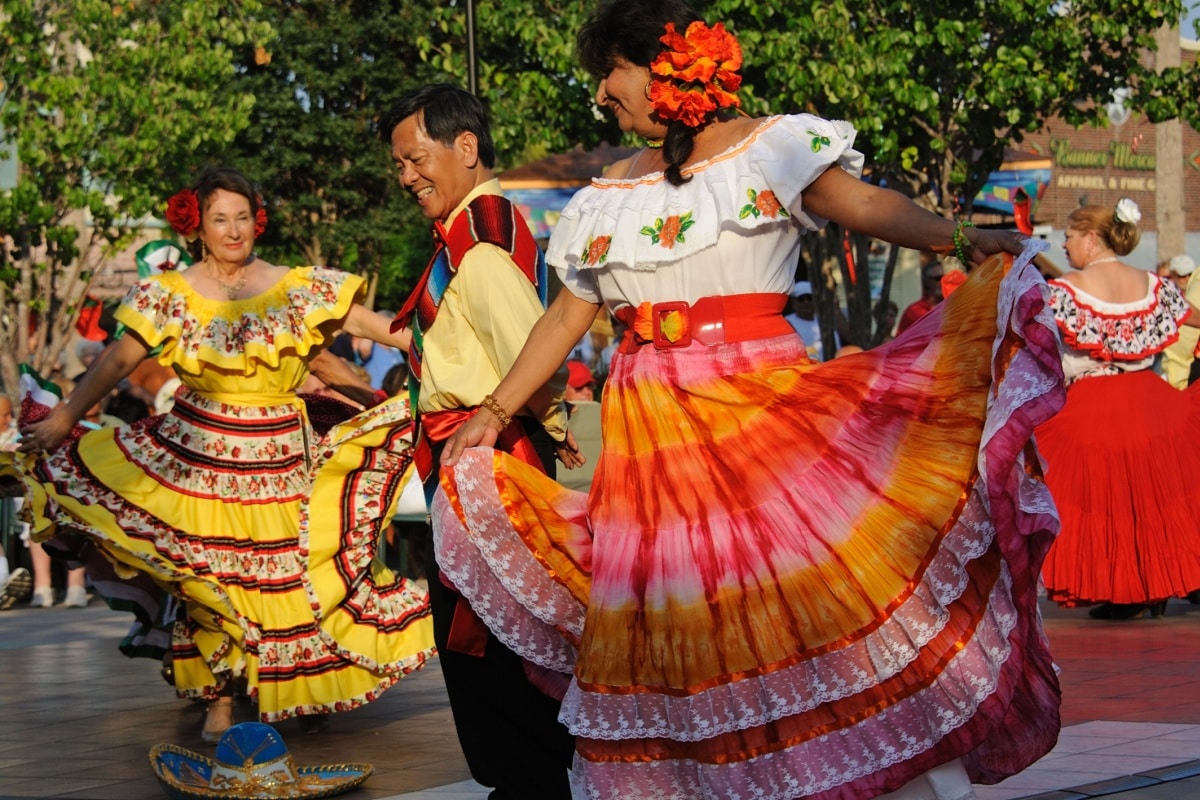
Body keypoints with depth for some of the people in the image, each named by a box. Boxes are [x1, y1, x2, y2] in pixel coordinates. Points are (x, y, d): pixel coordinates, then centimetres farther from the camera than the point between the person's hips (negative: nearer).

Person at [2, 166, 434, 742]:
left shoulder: (298, 288, 0)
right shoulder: (171, 295, 0)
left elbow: (372, 324, -4)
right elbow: (118, 360, -1)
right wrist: (64, 419, -4)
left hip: (280, 457, 0)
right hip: (198, 454, 0)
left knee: (289, 571, 2)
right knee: (208, 573, 0)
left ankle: (302, 688, 20)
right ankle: (219, 698, 10)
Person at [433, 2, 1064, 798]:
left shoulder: (772, 149, 2)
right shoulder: (611, 194, 16)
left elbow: (865, 204, -12)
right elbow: (565, 318, 21)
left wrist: (961, 237, -28)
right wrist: (494, 412, 20)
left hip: (763, 408, -5)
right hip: (651, 435, 5)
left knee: (819, 588, -13)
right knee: (667, 632, 2)